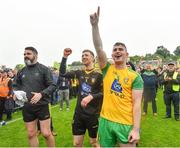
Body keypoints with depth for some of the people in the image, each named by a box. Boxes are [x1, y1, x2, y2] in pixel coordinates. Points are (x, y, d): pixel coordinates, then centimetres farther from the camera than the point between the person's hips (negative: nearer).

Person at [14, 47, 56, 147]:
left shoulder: (44, 69, -5)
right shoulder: (21, 72, 8)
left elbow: (52, 85, -8)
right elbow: (17, 86, 18)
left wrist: (41, 94, -22)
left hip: (42, 106, -4)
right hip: (27, 107, 4)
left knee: (46, 133, 0)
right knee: (31, 134, 14)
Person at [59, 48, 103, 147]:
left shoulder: (98, 74, -9)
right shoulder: (79, 73, 4)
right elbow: (62, 74, 1)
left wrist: (91, 96, -25)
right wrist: (65, 57, -5)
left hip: (93, 114, -4)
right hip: (79, 113, 4)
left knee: (94, 142, 13)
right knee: (76, 143, 12)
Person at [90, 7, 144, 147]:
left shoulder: (135, 76, -3)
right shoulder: (107, 69, 5)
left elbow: (137, 103, -7)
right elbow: (99, 48, -7)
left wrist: (136, 129, -14)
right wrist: (95, 25, -17)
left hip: (127, 124, -3)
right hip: (105, 121, 3)